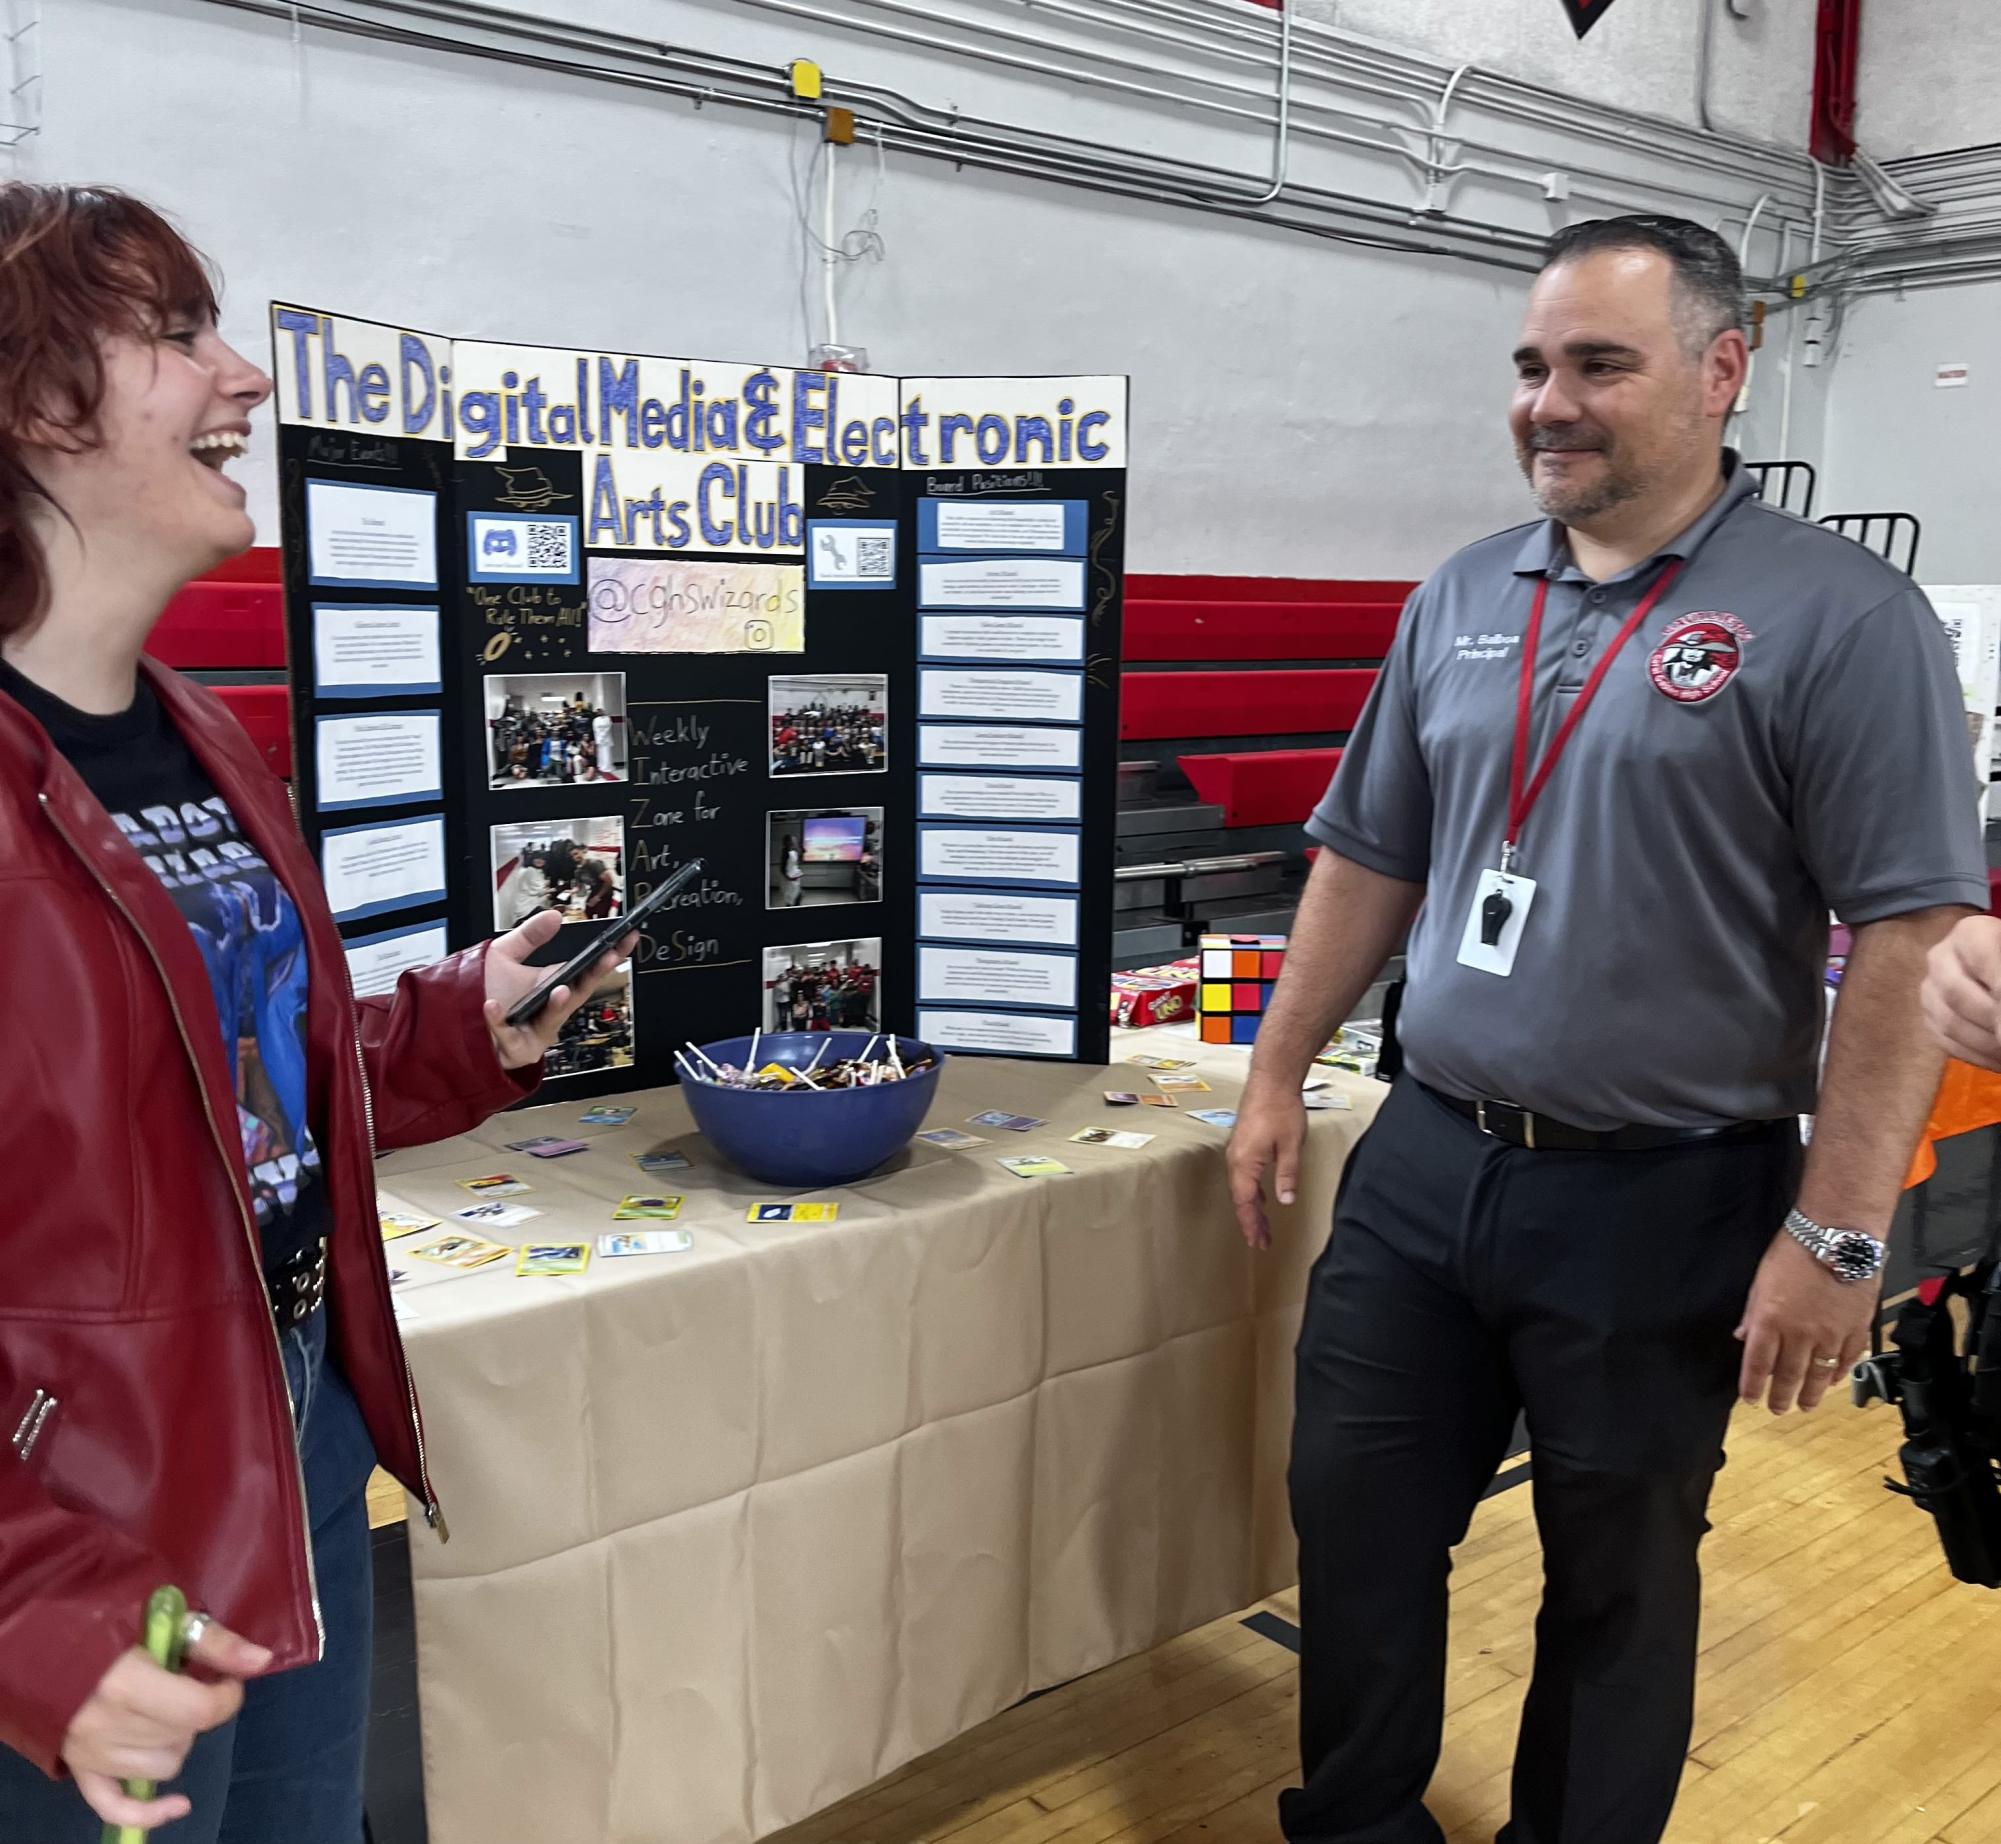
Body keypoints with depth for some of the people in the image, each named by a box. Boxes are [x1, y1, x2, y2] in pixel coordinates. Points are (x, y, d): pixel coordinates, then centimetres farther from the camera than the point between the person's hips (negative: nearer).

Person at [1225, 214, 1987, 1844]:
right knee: (1355, 1523, 14)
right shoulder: (1462, 600, 7)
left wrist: (1836, 1235, -17)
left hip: (1665, 1202, -5)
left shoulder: (1839, 616, -11)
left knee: (1618, 1584, 14)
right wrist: (1279, 1078, 11)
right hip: (1422, 1161, 5)